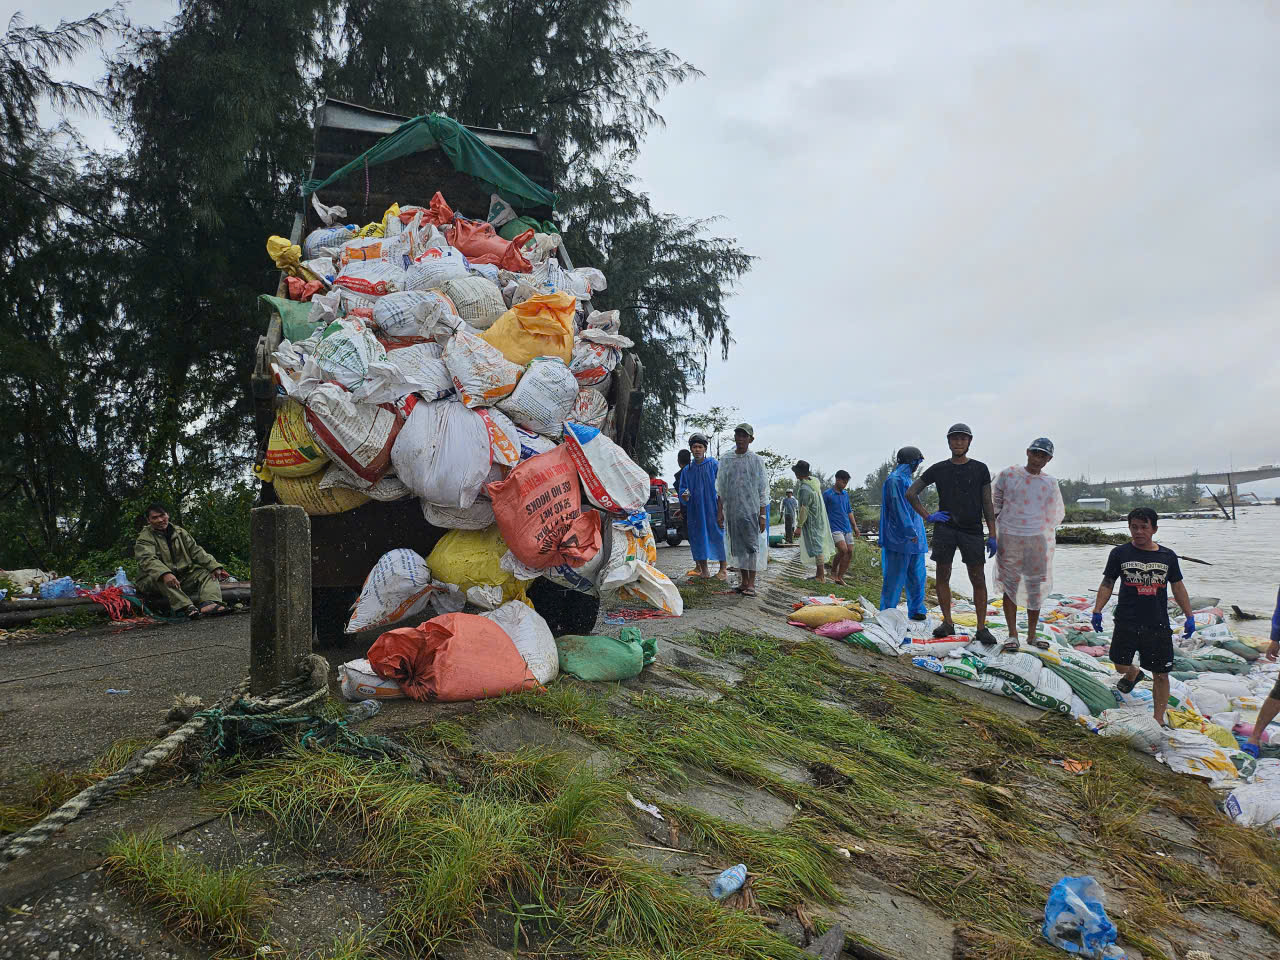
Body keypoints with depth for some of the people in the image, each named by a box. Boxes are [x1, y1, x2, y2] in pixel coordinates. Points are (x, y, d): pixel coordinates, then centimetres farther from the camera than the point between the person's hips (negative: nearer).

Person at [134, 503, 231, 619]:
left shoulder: (179, 532, 12)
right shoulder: (144, 538, -6)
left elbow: (196, 551, 7)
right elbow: (147, 560, -25)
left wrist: (214, 567, -10)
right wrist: (165, 574, -46)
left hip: (182, 577, 6)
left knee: (207, 573, -9)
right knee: (160, 578, -36)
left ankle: (209, 604, -39)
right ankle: (186, 607, -55)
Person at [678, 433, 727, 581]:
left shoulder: (713, 465, 1)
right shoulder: (687, 470, 12)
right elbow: (682, 489, 11)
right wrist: (684, 496, -13)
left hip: (712, 508, -4)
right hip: (695, 511, 4)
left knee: (717, 535, -4)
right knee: (698, 537, 5)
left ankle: (723, 570, 1)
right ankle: (703, 569, 15)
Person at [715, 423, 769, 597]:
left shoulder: (756, 460, 2)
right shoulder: (725, 459, 9)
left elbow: (763, 490, 1)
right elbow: (720, 489, 10)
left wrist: (763, 515, -4)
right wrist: (720, 512, 4)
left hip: (751, 511, -3)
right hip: (731, 511, 3)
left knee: (752, 546, -5)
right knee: (737, 547, 7)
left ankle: (751, 583, -1)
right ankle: (744, 581, 17)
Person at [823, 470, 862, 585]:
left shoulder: (845, 494, 14)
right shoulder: (827, 494, -5)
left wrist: (855, 527, 15)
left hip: (847, 528, 7)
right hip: (835, 527, -7)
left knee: (850, 552, 1)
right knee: (843, 549, -21)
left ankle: (840, 577, 11)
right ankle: (833, 570, 2)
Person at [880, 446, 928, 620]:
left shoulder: (907, 479, 19)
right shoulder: (895, 480, -12)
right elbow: (899, 509, -18)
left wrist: (918, 533, 23)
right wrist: (910, 532, -19)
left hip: (914, 537, 10)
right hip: (900, 539, -10)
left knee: (917, 575, 11)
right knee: (896, 576, -5)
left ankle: (916, 611, 19)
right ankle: (887, 612, 2)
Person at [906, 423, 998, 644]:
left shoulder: (980, 469, 8)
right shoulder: (938, 469, 7)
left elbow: (987, 504, 6)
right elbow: (911, 493, 12)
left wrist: (993, 535, 0)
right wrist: (927, 516, 3)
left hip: (972, 531, -1)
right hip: (945, 528, 1)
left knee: (978, 580, -1)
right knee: (943, 576, 3)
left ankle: (982, 628, 5)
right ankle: (947, 623, 13)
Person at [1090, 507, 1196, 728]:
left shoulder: (1167, 556, 5)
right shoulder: (1119, 553, 0)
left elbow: (1178, 587, 13)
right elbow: (1107, 584, 3)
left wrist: (1190, 616, 8)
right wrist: (1097, 611, -7)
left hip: (1158, 625, 1)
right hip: (1127, 623, -1)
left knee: (1161, 674, 3)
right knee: (1119, 661, 3)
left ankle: (1159, 719, 16)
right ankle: (1133, 674, 40)